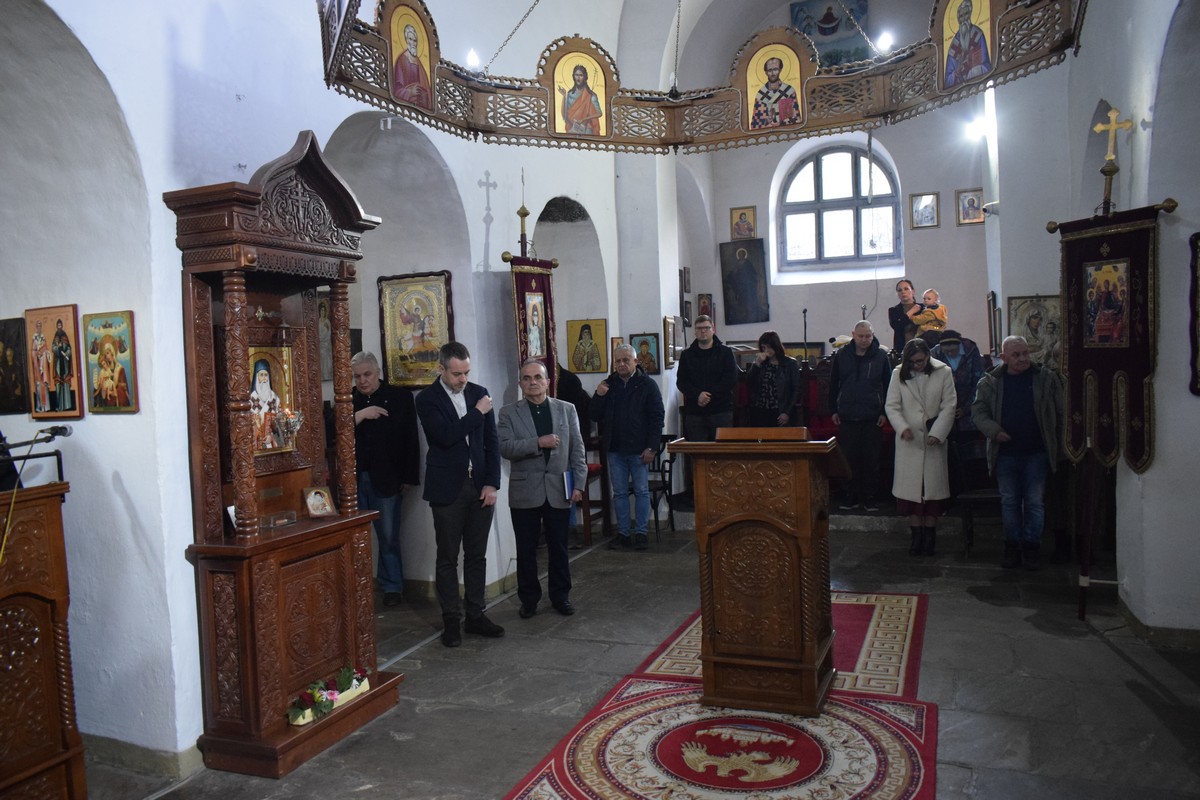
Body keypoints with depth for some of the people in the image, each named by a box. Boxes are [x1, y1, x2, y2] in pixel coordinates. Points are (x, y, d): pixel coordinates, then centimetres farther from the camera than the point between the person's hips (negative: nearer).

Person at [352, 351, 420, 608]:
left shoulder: (400, 397, 1)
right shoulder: (347, 399, 7)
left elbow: (410, 440, 0)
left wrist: (407, 478, -3)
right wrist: (360, 415, -14)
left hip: (386, 479, -1)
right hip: (353, 478, 2)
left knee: (388, 537, 5)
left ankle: (392, 586, 16)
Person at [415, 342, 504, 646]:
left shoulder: (479, 393, 6)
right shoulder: (427, 399, -6)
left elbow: (492, 441, 6)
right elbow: (446, 436, -20)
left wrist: (492, 483, -1)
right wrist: (478, 413, -14)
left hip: (480, 486, 4)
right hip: (447, 489, -4)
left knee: (477, 555, 11)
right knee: (447, 558, 5)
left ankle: (475, 615, 22)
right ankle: (451, 620, 15)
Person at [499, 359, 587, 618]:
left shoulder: (567, 409, 5)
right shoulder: (509, 412, 1)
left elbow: (577, 449, 4)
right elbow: (505, 447, -11)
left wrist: (579, 484, -3)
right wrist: (539, 443, -20)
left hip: (558, 490, 1)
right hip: (524, 492, -1)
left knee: (559, 548, 10)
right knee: (526, 550, 7)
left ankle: (561, 596, 25)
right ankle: (529, 599, 22)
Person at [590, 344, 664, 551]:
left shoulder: (647, 385, -3)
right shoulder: (608, 385, 9)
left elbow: (657, 417, -6)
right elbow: (594, 415, 8)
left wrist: (651, 447, -13)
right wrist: (598, 396, -11)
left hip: (639, 449, -4)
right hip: (615, 449, 4)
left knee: (641, 491, 3)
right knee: (619, 493, 8)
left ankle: (641, 533, 11)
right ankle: (622, 533, 16)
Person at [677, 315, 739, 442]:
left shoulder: (725, 352, 6)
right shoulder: (686, 355, 13)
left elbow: (731, 379, -4)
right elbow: (681, 381, 5)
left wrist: (709, 395, -12)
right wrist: (697, 395, -13)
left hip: (721, 411, -2)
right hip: (694, 412, 2)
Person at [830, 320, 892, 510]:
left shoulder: (881, 356, -1)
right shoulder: (842, 355, 2)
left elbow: (888, 385, 3)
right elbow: (833, 384, 8)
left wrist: (885, 412, -1)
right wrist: (834, 410, 5)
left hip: (871, 417, -1)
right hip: (847, 416, 1)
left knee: (871, 459, 4)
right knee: (849, 459, 5)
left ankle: (871, 497, 13)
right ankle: (851, 496, 13)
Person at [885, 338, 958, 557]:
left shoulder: (943, 372, -1)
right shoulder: (898, 374, 2)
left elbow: (949, 405, -3)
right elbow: (892, 405, 1)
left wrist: (937, 433, -12)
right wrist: (902, 428, -16)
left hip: (935, 440, -1)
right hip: (909, 440, 1)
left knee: (933, 487, 2)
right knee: (911, 487, 0)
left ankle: (930, 536, 12)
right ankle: (917, 536, 8)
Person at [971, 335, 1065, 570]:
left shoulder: (1046, 379, 0)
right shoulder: (990, 382, 2)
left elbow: (1060, 414, 3)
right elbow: (978, 411, 4)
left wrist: (1059, 446, -1)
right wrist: (993, 430, -15)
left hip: (1037, 453, -1)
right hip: (1005, 453, 1)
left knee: (1035, 502, 3)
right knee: (1009, 502, 9)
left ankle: (1032, 547, 15)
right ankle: (1012, 547, 20)